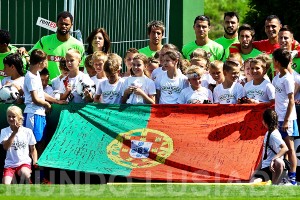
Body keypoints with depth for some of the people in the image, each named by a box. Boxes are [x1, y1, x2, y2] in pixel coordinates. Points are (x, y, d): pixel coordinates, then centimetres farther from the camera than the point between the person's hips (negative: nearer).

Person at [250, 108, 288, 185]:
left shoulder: (274, 134, -13)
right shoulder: (267, 133, 14)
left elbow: (285, 148, -31)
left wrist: (273, 160, -40)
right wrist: (257, 170, 18)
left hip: (272, 168, -6)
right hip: (264, 169, 6)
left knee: (278, 162, -44)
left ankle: (274, 185, -26)